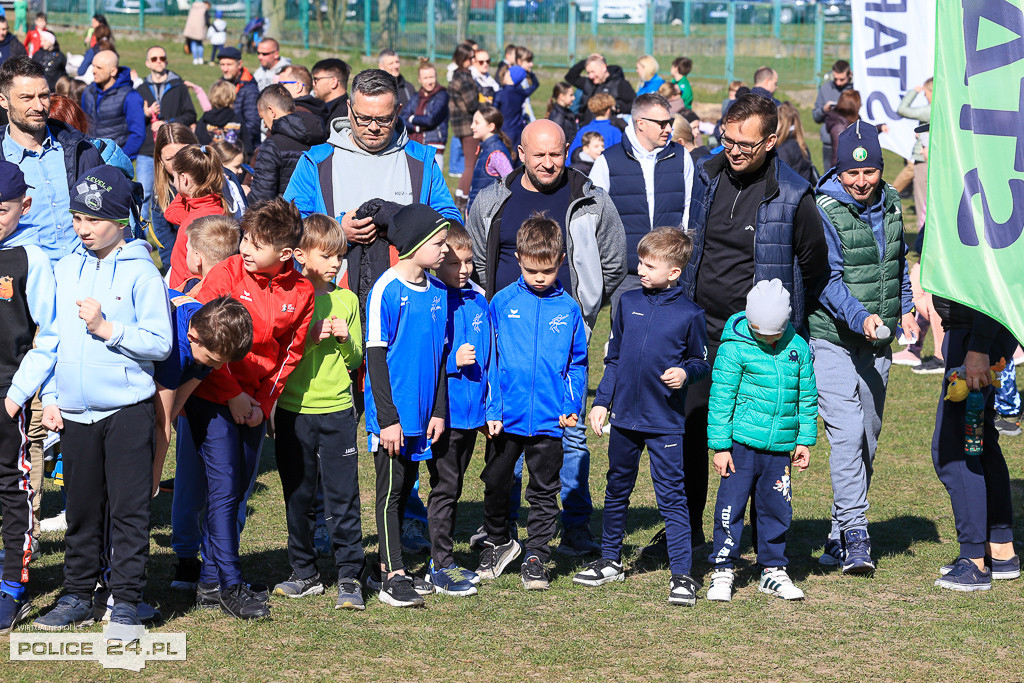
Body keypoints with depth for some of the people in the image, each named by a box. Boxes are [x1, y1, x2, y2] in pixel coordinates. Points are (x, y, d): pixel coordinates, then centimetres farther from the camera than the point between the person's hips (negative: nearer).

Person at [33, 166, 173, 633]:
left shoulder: (141, 273, -5)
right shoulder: (64, 271, 9)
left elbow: (159, 344, -9)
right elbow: (53, 338, 14)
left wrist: (107, 328, -17)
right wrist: (50, 397, 7)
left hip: (127, 409, -4)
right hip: (75, 411, 5)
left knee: (128, 509, -2)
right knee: (81, 508, 12)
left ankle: (126, 603, 5)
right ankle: (77, 598, 22)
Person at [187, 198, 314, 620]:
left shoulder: (300, 293, -1)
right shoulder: (226, 274, -11)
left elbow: (290, 355, 5)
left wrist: (264, 403, -4)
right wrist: (233, 395, -10)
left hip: (256, 404, 4)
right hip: (213, 398, -4)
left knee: (239, 490, 8)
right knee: (224, 489, -8)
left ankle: (210, 582, 17)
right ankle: (230, 586, -3)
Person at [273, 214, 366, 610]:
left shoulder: (347, 300, 7)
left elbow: (356, 360, 11)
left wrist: (345, 339, -8)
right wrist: (309, 338, -17)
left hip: (337, 411, 1)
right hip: (294, 410, -1)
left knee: (343, 497, -3)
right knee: (298, 497, 8)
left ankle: (350, 577, 2)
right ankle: (305, 573, 19)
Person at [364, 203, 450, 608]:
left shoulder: (438, 291, 7)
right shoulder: (386, 290, -13)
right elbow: (376, 356, -14)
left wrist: (439, 410, 10)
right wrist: (387, 418, -16)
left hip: (422, 413, 7)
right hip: (392, 414, -7)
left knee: (405, 488, 12)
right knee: (391, 490, -3)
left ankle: (392, 570, 20)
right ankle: (392, 578, -2)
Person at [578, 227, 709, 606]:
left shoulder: (689, 314, -6)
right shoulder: (629, 302, 5)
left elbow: (702, 362, 5)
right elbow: (613, 358, 12)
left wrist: (685, 373, -17)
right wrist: (602, 402, 8)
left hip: (666, 422, -4)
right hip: (624, 417, 5)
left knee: (671, 496, -6)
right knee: (616, 491, 16)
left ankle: (682, 574, -3)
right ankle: (610, 560, 31)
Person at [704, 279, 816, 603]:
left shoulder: (798, 348, 6)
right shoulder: (734, 348, -7)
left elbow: (807, 397, 16)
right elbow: (721, 398, -5)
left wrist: (805, 440, 14)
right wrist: (720, 445, -7)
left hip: (780, 448, 4)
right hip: (742, 443, -4)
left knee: (776, 508, 10)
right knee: (731, 504, -2)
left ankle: (773, 570, 22)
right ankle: (723, 570, 8)